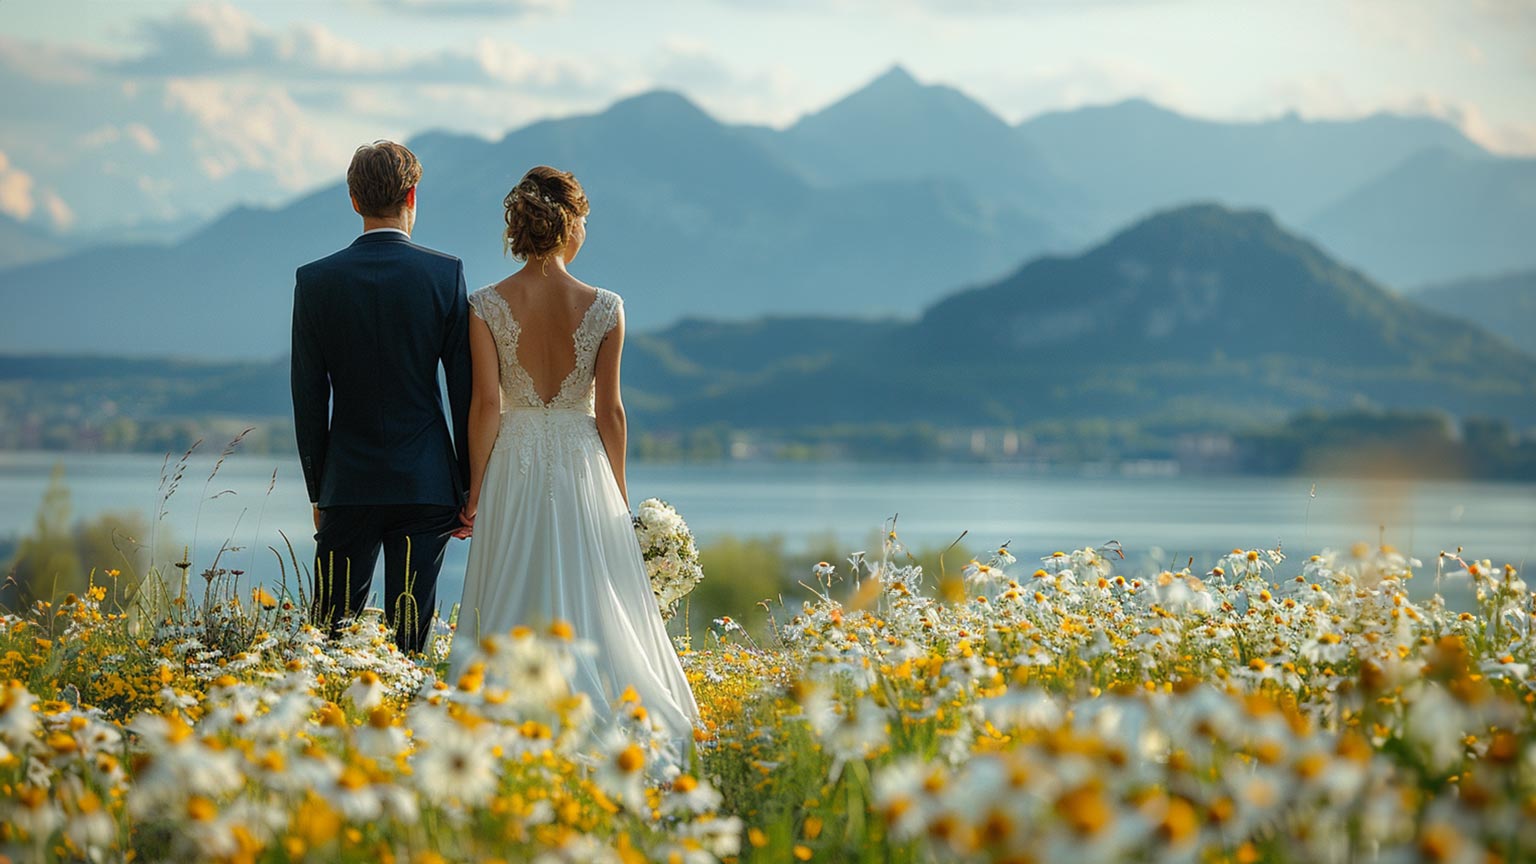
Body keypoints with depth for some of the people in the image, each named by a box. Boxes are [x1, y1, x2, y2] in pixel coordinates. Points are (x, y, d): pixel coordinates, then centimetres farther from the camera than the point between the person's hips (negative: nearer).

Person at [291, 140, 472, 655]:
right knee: (408, 632, 2)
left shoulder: (316, 280, -1)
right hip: (426, 485, 0)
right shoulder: (445, 274, -3)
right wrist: (470, 486, 5)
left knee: (329, 630, 6)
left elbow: (309, 397, 2)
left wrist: (317, 491, 10)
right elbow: (465, 386, -2)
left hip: (349, 484, 0)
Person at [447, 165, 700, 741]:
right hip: (583, 463, 0)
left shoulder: (487, 307, -7)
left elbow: (486, 404, -8)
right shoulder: (604, 308, -7)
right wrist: (618, 491, 6)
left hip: (512, 469, 1)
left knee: (513, 607, 7)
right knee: (591, 602, 6)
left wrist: (475, 490, 0)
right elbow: (609, 410, -4)